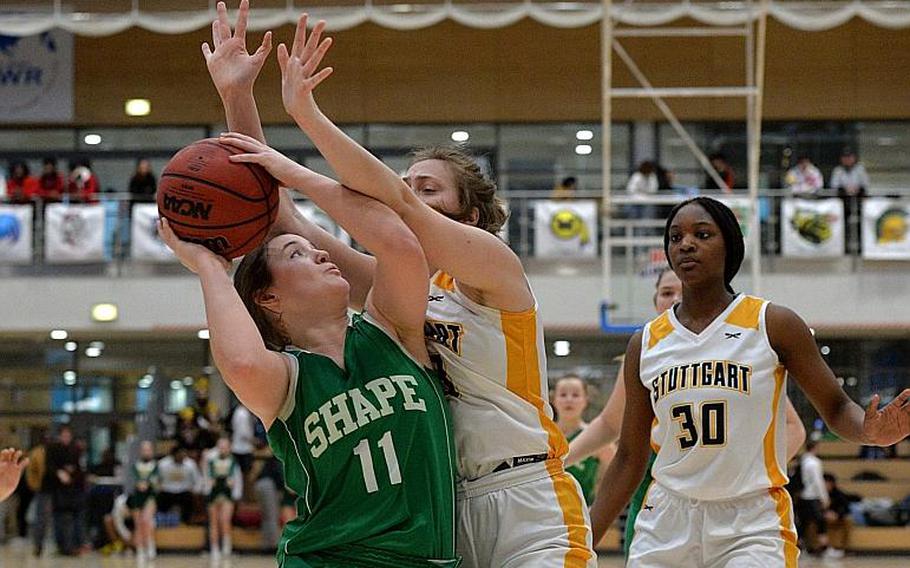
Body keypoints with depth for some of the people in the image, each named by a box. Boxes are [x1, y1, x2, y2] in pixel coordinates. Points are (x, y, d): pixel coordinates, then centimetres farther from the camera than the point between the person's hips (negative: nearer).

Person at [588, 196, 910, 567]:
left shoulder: (773, 325, -2)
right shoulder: (644, 345, 6)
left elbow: (835, 407, 2)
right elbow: (629, 459, 12)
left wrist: (872, 431, -21)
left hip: (752, 526, -3)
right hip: (667, 524, 3)